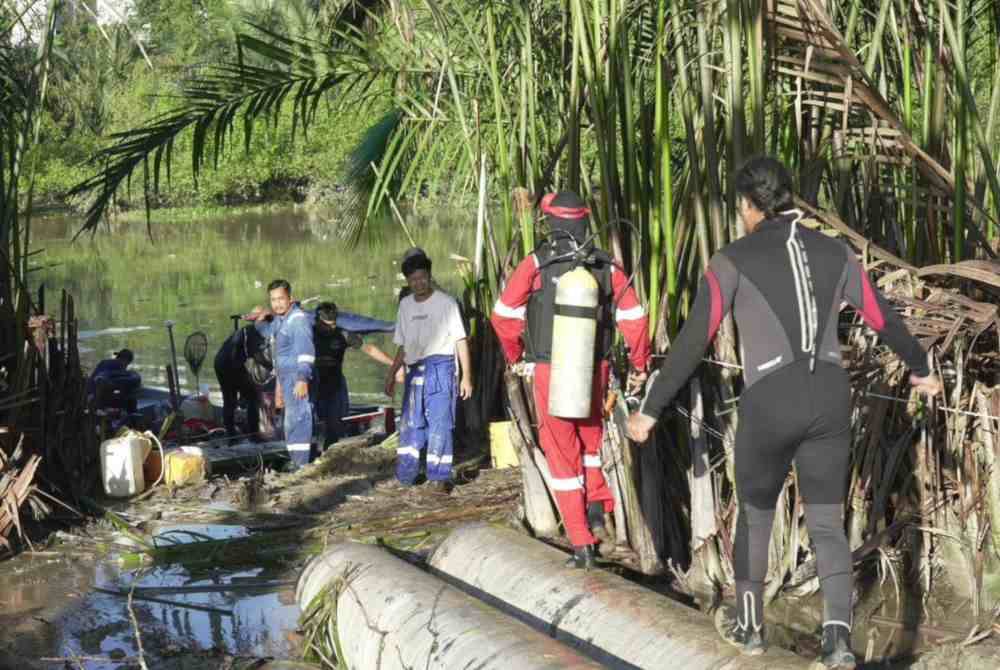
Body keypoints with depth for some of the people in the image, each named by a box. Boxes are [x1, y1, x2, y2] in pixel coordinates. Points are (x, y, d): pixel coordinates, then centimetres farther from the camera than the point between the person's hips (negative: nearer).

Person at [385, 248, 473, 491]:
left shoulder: (445, 302, -3)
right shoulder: (405, 305, 13)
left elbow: (461, 340, -4)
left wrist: (466, 376, -10)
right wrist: (392, 373, 16)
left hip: (440, 368, -5)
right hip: (414, 371, 5)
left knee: (440, 423, -9)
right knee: (410, 423, 7)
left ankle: (439, 476, -6)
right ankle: (405, 475, 15)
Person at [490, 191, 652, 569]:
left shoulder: (536, 265, -8)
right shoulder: (607, 267, -1)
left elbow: (503, 315, -5)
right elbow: (634, 319, -2)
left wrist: (514, 356, 13)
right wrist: (639, 364, 14)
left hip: (550, 370, -2)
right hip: (594, 369, 2)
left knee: (563, 453, 8)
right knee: (591, 437, 28)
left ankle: (582, 546, 7)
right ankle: (597, 507, 8)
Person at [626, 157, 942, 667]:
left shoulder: (731, 261, -3)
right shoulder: (835, 253, 9)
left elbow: (691, 343, -6)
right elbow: (883, 318, 19)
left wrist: (650, 409, 2)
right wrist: (920, 367, 38)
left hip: (771, 405, -3)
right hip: (829, 400, 3)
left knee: (755, 510, 22)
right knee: (826, 524, 13)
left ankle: (749, 625, 38)